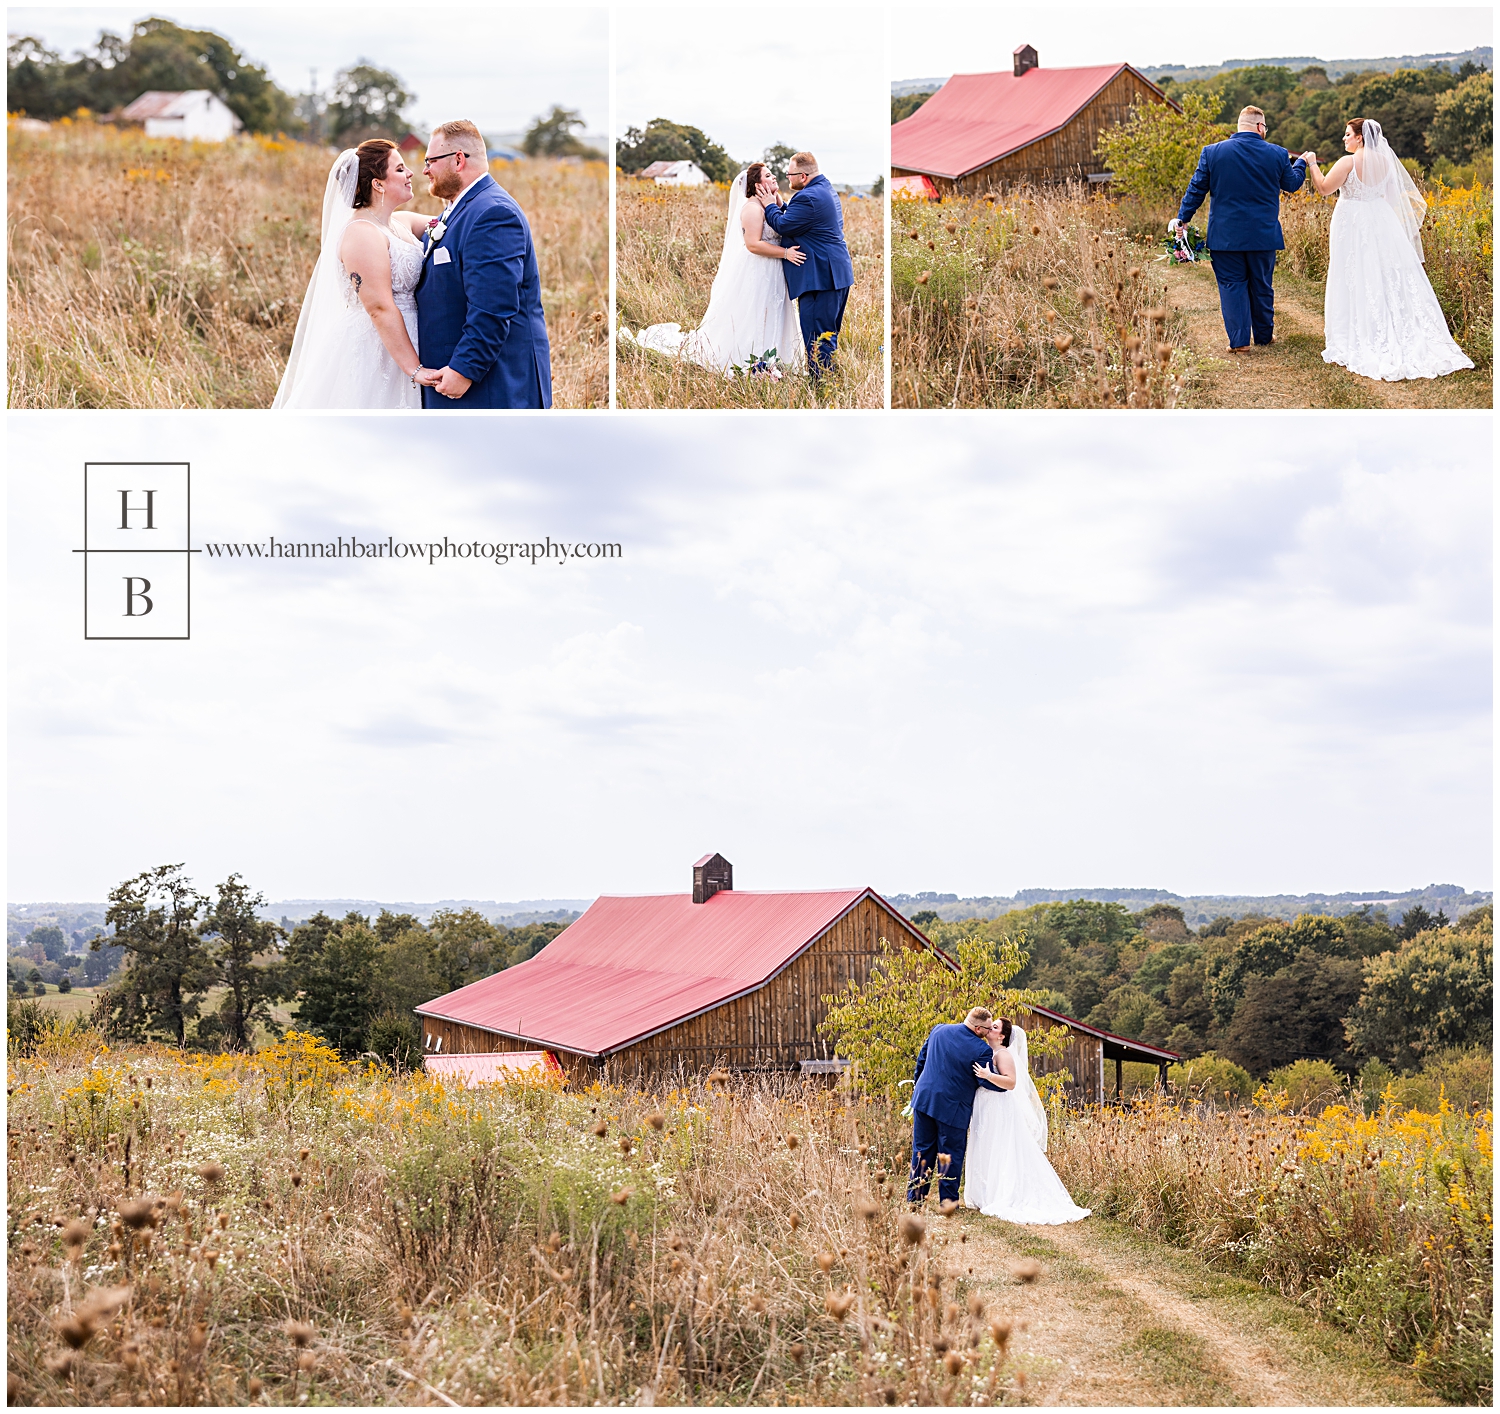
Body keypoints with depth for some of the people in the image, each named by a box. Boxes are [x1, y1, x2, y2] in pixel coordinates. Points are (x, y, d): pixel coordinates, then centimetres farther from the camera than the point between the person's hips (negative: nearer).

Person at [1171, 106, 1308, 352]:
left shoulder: (1212, 152, -5)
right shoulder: (1277, 154, -3)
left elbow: (1196, 190, -1)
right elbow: (1291, 184, 13)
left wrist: (1182, 218, 8)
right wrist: (1301, 163, 34)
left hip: (1226, 235, -1)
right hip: (1263, 236, 1)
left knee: (1232, 284, 5)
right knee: (1262, 285, 14)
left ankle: (1239, 340, 0)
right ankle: (1264, 334, 26)